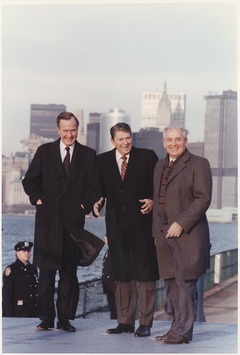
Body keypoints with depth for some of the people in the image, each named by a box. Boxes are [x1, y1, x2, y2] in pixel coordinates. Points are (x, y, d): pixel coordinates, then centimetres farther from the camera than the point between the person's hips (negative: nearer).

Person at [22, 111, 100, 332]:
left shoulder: (88, 155, 9)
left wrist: (85, 205, -6)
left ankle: (64, 318, 7)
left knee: (69, 272, 2)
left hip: (73, 220, 0)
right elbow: (30, 181, 10)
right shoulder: (44, 152, 9)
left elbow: (94, 186, 7)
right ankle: (46, 318, 2)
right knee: (46, 271, -2)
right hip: (48, 219, 0)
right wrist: (39, 199, -4)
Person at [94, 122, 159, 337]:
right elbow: (100, 188, 10)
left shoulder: (147, 157, 0)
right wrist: (98, 202, -10)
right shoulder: (102, 161, 8)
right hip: (117, 227, 3)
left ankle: (145, 323, 5)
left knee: (144, 275, 0)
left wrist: (153, 201, -16)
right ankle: (125, 321, 17)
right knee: (122, 275, 9)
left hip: (142, 225, -3)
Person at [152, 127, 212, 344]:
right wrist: (156, 232, 14)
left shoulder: (198, 164, -4)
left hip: (188, 234, -7)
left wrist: (181, 224, -16)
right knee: (171, 283, 9)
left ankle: (182, 331, -6)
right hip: (164, 234, 7)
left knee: (185, 282, -8)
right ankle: (177, 328, 17)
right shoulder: (160, 166, 18)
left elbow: (203, 198, -11)